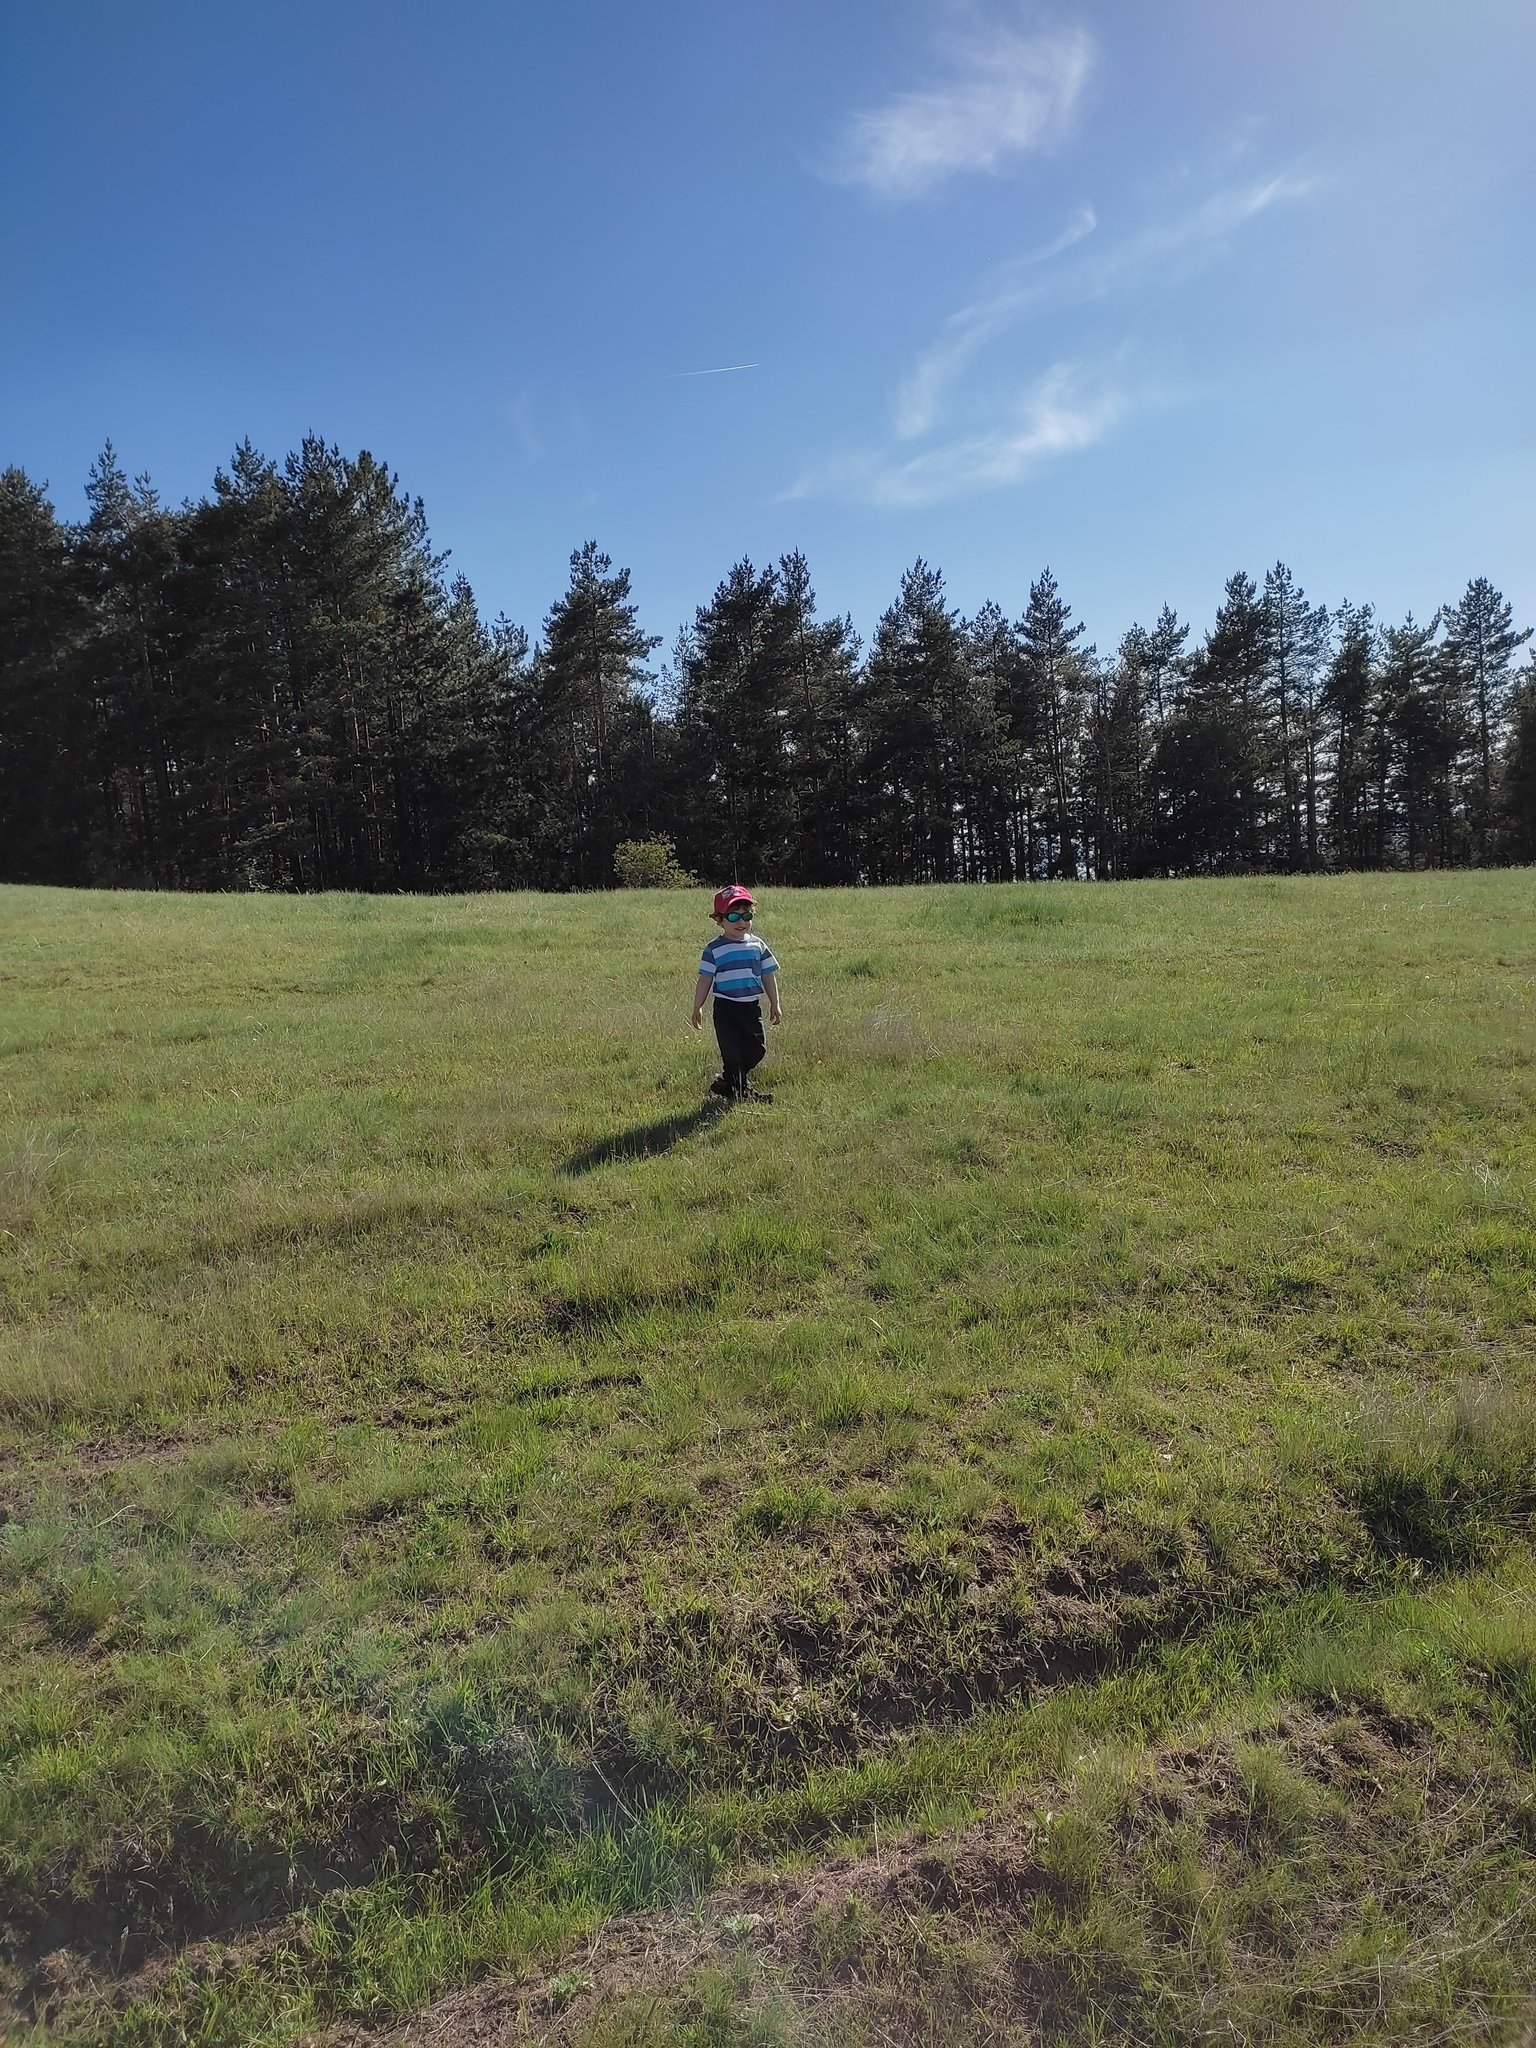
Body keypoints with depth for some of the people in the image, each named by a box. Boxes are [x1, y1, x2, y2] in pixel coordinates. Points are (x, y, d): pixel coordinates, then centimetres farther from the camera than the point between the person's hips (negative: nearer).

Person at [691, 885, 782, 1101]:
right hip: (726, 1008, -4)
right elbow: (705, 980, -3)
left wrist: (775, 1004, 13)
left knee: (757, 1049, 8)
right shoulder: (714, 949, -5)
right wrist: (697, 1007, -4)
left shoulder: (758, 945, 6)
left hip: (751, 1006, 4)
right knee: (732, 1051, 1)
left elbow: (768, 976, 12)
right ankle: (738, 1091, 16)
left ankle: (726, 1080, 29)